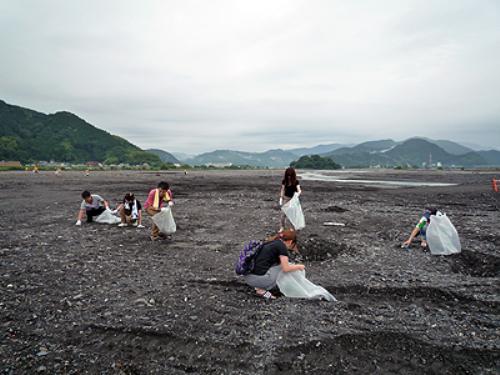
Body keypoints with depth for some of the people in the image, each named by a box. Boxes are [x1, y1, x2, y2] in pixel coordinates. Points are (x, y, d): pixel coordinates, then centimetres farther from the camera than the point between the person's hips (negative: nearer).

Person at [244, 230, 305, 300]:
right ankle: (262, 290, 3)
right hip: (258, 278, -9)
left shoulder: (272, 242, 20)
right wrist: (298, 266, 12)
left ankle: (259, 287, 12)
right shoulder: (282, 246, -4)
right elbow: (286, 268, -7)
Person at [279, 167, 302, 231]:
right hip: (286, 198, 1)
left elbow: (299, 190, -20)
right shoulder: (284, 181, -5)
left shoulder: (296, 182, -10)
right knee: (283, 213, -2)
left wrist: (298, 193, -43)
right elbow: (282, 190, -1)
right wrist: (281, 198, -8)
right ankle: (282, 227, 5)